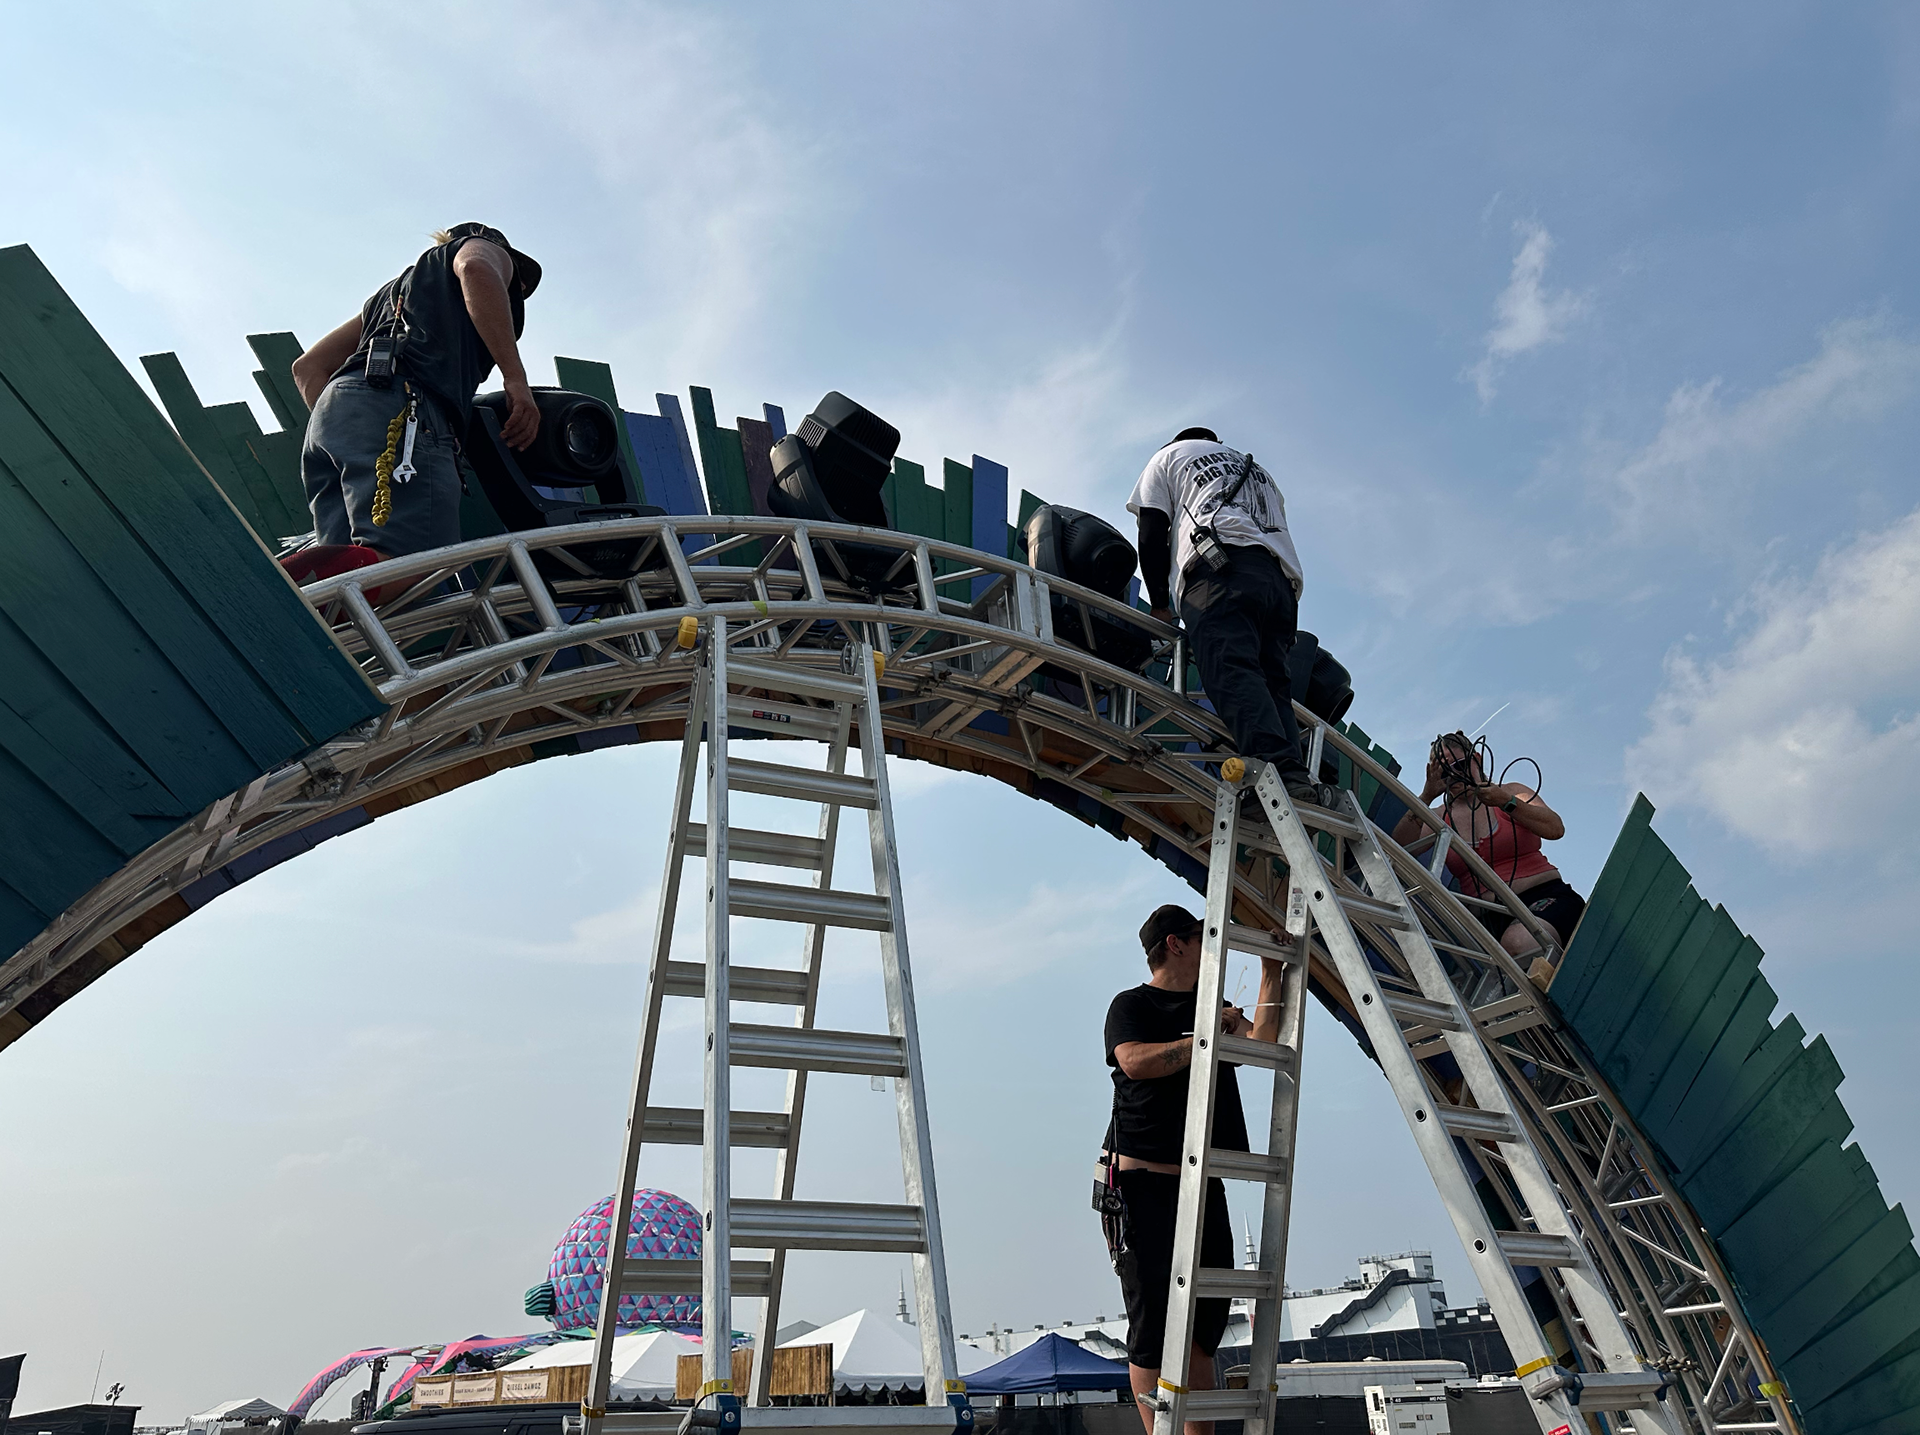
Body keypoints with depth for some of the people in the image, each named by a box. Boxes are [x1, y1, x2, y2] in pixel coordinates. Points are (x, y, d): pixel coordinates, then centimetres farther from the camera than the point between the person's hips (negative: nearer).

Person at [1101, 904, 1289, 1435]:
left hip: (1204, 1182, 7)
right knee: (1153, 1321, -3)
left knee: (1206, 1319, 9)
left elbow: (1260, 1043, 4)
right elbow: (1136, 1061, -19)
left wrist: (1271, 974, 2)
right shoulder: (1132, 1004, 0)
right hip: (1147, 1181, -7)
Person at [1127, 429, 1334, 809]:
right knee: (1273, 682, -2)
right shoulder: (1260, 472, 43)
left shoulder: (1169, 455, 29)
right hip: (1280, 576, 6)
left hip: (1219, 567, -6)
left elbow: (1152, 537, 16)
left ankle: (1277, 766, -45)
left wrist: (1160, 605, 20)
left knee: (1232, 670, -23)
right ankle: (1299, 778, -22)